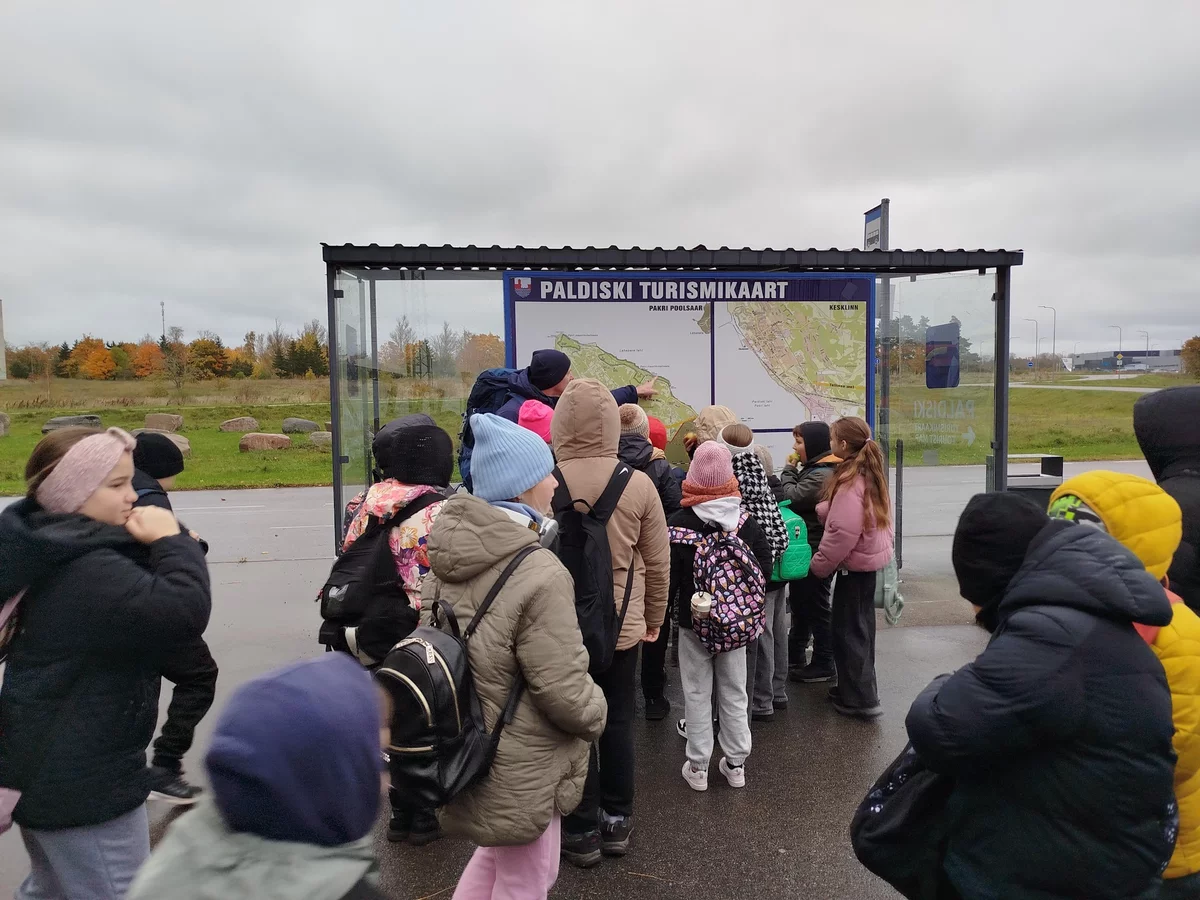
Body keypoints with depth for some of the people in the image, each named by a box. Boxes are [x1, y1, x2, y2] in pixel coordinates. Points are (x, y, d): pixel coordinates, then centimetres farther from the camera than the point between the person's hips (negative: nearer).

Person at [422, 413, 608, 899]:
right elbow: (565, 692, -24)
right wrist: (596, 714, -4)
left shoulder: (449, 555, -3)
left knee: (494, 856, 30)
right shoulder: (539, 574, -28)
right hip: (520, 766, -8)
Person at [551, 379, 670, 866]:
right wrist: (654, 617, 13)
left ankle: (582, 831, 24)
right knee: (617, 723, 17)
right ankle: (616, 821, 31)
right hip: (622, 626, 2)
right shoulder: (639, 484, -10)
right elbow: (658, 562, -2)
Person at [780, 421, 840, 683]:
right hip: (808, 548, 11)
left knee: (816, 607, 1)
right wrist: (794, 470, 2)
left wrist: (789, 469, -13)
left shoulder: (821, 475, -22)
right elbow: (798, 497, 13)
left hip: (816, 552, -11)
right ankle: (794, 657, 34)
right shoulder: (814, 469, 12)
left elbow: (793, 497, -25)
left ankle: (823, 664, 14)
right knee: (800, 602, 20)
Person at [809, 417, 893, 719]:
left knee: (848, 631, 1)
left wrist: (819, 565, -16)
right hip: (870, 559, 10)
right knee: (860, 626, 19)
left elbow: (842, 533, -26)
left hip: (853, 564, -10)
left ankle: (861, 699, 10)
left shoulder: (850, 482, -23)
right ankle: (857, 688, 33)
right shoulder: (870, 475, 7)